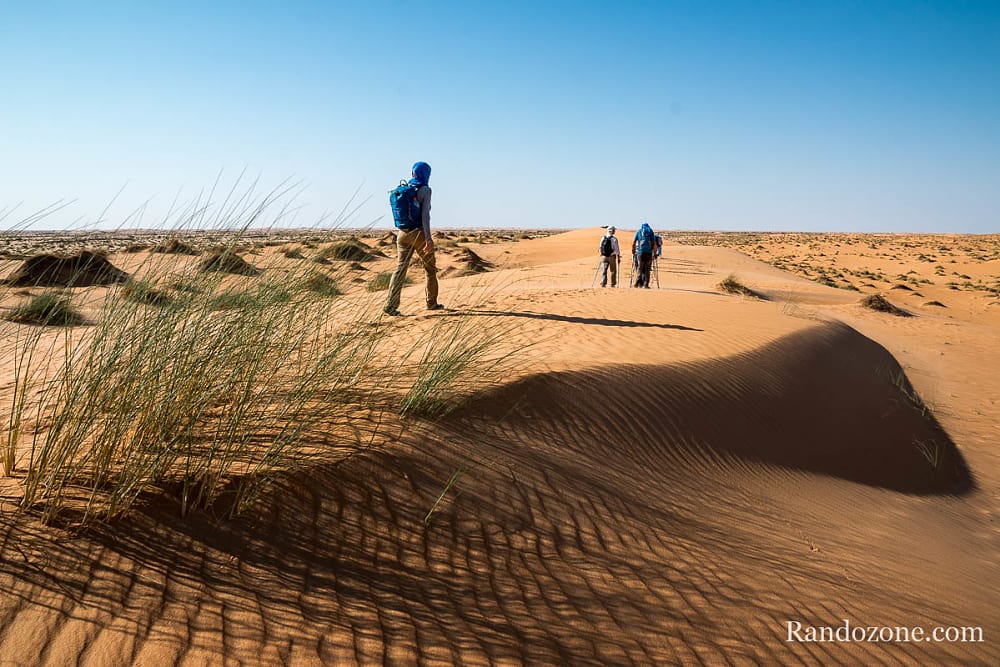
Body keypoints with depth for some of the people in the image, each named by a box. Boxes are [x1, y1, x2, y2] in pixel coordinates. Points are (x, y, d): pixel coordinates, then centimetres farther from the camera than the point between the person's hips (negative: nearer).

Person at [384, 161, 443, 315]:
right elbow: (425, 214, -17)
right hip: (419, 233, -5)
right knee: (430, 269, 13)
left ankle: (390, 305, -12)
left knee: (400, 269, 0)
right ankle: (431, 303, 22)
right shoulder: (425, 190, -7)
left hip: (403, 233, 5)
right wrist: (428, 239, -20)